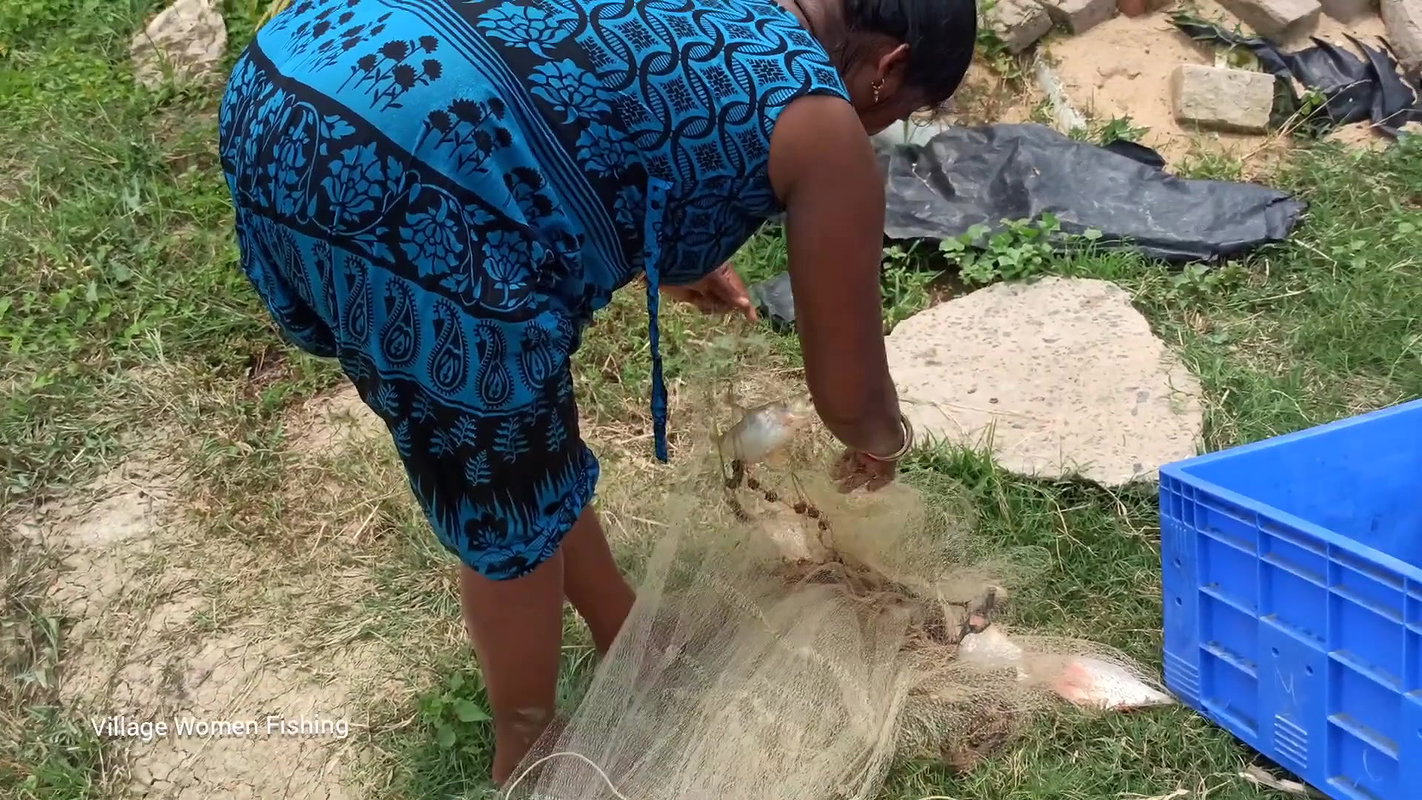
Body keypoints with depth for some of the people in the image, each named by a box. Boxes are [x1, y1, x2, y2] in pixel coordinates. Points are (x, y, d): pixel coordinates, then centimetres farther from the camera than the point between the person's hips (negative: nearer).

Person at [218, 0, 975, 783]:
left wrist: (665, 262, 58)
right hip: (398, 175, -9)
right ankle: (527, 763, 40)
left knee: (506, 450, 26)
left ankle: (626, 636, 49)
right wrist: (881, 442, 38)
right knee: (509, 504, 15)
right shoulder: (827, 132, 6)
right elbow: (849, 393, 15)